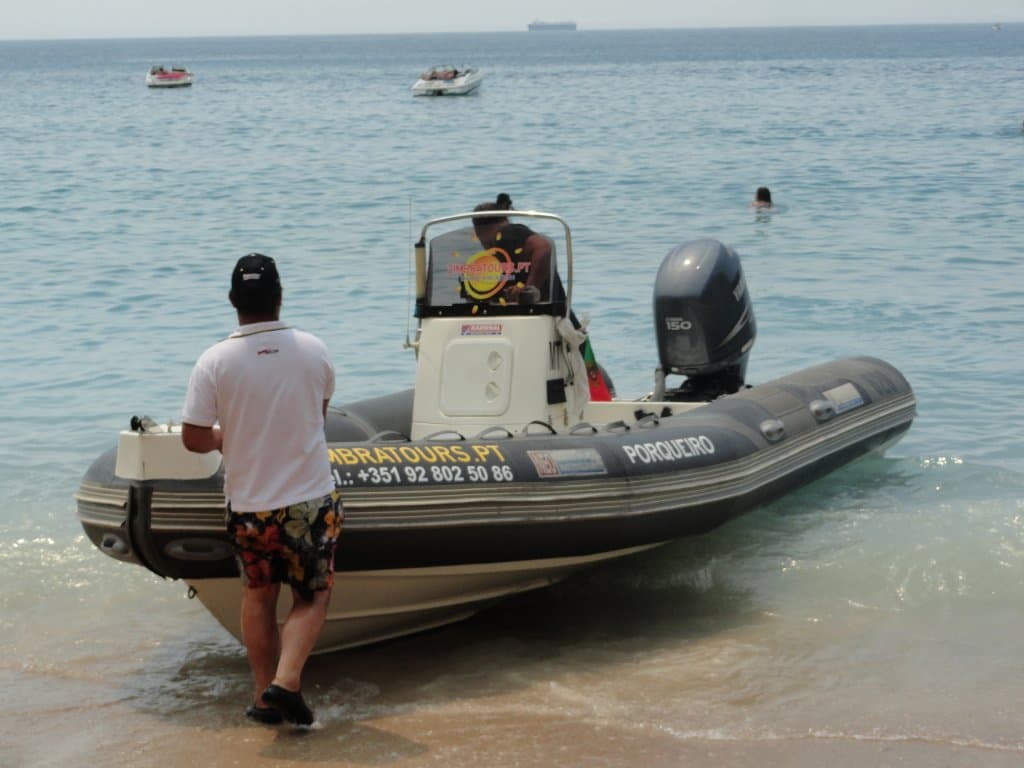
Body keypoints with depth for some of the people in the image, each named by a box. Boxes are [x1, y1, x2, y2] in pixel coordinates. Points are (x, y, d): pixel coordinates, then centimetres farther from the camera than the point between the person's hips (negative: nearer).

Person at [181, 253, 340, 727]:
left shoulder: (214, 361, -12)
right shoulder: (312, 350, -6)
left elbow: (193, 439, -10)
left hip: (248, 505, 1)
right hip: (311, 500, 0)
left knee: (258, 596, 20)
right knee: (312, 598, 13)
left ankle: (264, 696, 21)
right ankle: (286, 680, -7)